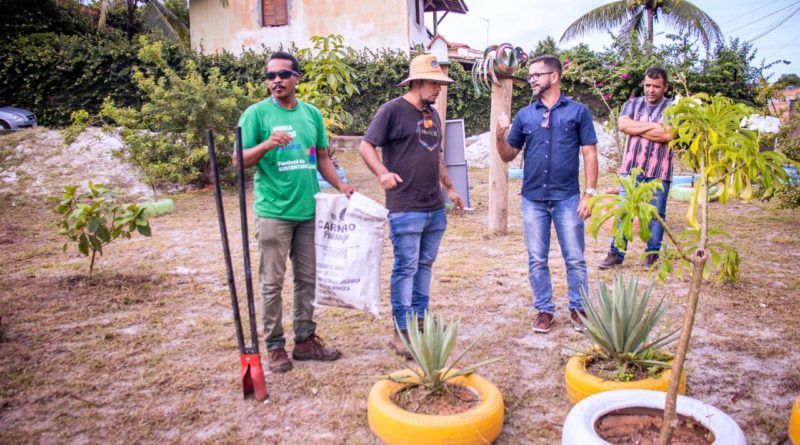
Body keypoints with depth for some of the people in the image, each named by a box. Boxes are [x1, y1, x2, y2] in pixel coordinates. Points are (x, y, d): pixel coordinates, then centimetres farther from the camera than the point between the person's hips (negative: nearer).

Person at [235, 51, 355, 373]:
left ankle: (305, 339, 25)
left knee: (308, 279, 12)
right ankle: (275, 346, 15)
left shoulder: (312, 113, 11)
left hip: (309, 211, 5)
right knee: (272, 282, 2)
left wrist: (341, 186, 5)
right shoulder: (256, 113, -3)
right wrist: (267, 144, -23)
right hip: (273, 212, -5)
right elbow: (240, 160, -6)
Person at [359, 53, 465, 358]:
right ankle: (402, 331, 6)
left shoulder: (432, 114, 17)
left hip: (435, 207, 7)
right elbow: (366, 146, -8)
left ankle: (420, 318, 26)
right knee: (406, 268, -4)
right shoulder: (393, 110, -6)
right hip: (405, 208, -7)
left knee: (425, 265, 13)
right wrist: (382, 172, -26)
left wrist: (449, 188, 25)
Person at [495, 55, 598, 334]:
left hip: (567, 198, -2)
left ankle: (578, 307, 22)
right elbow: (508, 156, 10)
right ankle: (544, 309, 22)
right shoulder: (524, 115, 7)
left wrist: (589, 193, -8)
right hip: (532, 199, 3)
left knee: (574, 258, 5)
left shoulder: (578, 111, 1)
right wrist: (500, 136, -10)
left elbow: (590, 154, 0)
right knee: (537, 260, 9)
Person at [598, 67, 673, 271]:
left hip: (659, 170, -2)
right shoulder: (633, 104, 10)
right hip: (631, 168, 2)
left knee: (656, 213, 6)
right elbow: (623, 124, -8)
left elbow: (666, 135, -16)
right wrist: (652, 126, -10)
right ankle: (616, 253, 11)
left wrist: (636, 128, -8)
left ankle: (652, 254, 19)